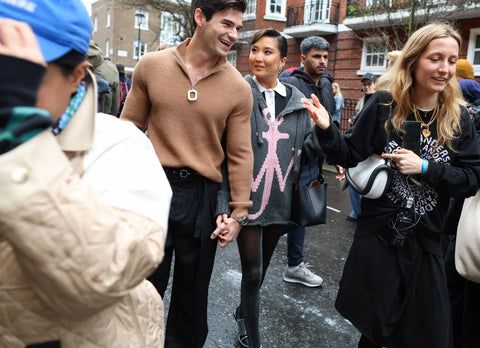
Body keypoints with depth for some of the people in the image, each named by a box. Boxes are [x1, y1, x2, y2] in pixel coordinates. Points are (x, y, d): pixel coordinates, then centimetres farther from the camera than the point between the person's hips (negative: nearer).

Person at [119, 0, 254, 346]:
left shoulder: (239, 88, -2)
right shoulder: (151, 65, -1)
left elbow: (241, 155, 1)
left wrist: (239, 211, 0)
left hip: (201, 195, 1)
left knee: (192, 290, 16)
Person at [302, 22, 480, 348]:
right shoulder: (384, 104, -8)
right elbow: (350, 156, -5)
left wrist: (425, 167, -17)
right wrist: (327, 130, -22)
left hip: (426, 240, 3)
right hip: (378, 234, -2)